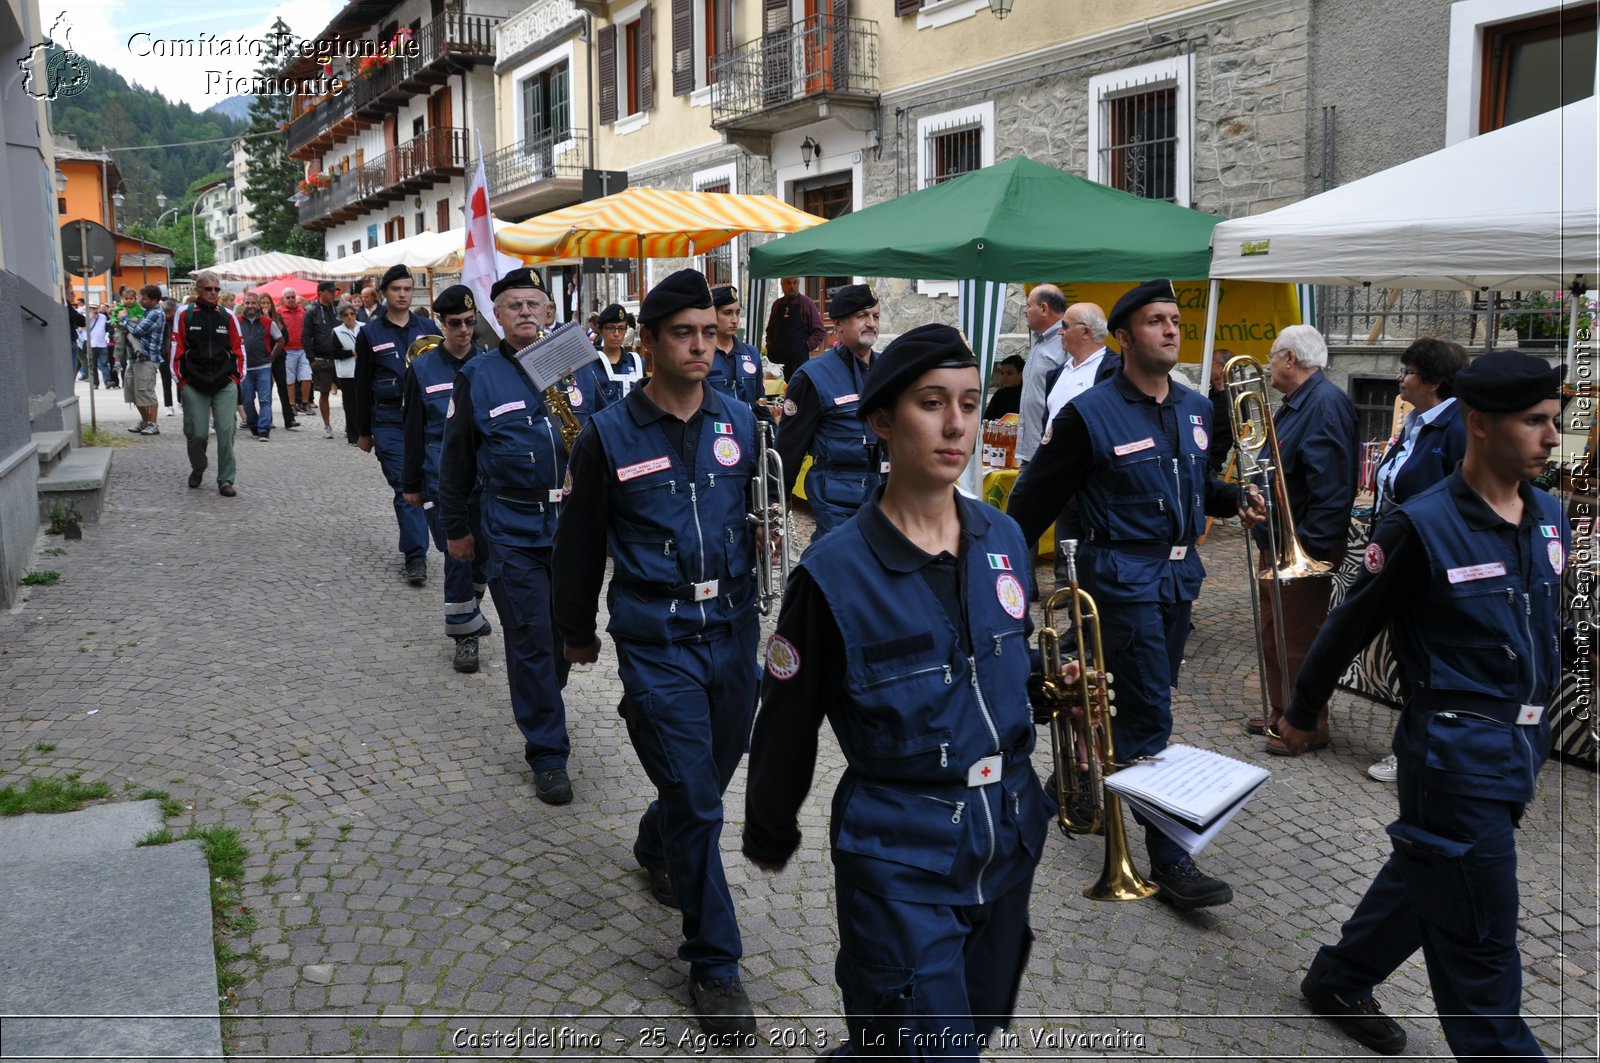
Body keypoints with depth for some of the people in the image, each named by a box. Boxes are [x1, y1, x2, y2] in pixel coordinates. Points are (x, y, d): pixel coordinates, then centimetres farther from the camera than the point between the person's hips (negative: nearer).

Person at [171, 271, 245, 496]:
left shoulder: (228, 317, 7)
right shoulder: (184, 315, 3)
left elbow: (238, 349, 11)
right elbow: (177, 350, 4)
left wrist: (236, 378, 5)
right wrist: (181, 381, 1)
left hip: (225, 386, 1)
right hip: (193, 387, -1)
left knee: (226, 432, -7)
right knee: (196, 433, 2)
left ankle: (225, 481, 1)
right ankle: (197, 469, 31)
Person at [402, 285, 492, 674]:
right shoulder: (423, 368, 1)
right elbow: (414, 429, 5)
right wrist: (412, 484, 6)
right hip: (442, 478, -1)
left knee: (483, 549, 10)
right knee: (457, 552, -1)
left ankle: (469, 608, 38)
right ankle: (465, 633, 10)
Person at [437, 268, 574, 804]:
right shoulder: (477, 375, 1)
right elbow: (456, 458, 6)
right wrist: (456, 527, 7)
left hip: (572, 522, 3)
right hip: (512, 530, -3)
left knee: (567, 630, 13)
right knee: (530, 639, -1)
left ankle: (541, 709, 40)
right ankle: (547, 752, 9)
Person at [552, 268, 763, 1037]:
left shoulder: (741, 422, 3)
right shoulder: (610, 436, -6)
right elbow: (579, 541, 5)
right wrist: (576, 631, 12)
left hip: (733, 633, 4)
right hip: (656, 642, -4)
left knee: (711, 776, 20)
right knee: (696, 801, -4)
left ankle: (656, 847, 53)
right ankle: (713, 962, 13)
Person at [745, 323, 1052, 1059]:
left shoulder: (1004, 538, -1)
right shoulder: (834, 573, -17)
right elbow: (787, 725, -6)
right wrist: (769, 836, 4)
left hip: (1008, 836, 6)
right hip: (900, 855, -6)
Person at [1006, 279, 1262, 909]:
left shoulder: (1195, 410, 9)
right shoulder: (1090, 414, -12)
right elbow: (1036, 496, -8)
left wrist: (1234, 500, 5)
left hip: (1180, 576, 7)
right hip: (1124, 577, -7)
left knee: (1146, 701, 18)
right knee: (1150, 713, -7)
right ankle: (1169, 860, -1)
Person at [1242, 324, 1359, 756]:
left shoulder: (1327, 403, -19)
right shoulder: (1294, 403, 14)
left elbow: (1332, 487, -25)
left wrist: (1308, 546, -26)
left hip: (1300, 551, -10)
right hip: (1273, 542, 11)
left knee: (1298, 641, 1)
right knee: (1273, 636, 19)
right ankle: (1281, 714, 33)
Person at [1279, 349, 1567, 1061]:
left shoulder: (1549, 516, 3)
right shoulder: (1423, 527, -18)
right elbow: (1349, 627, -9)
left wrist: (1537, 723, 18)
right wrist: (1302, 715, 1)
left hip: (1522, 748, 8)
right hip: (1454, 753, -8)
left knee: (1423, 876, 23)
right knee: (1481, 943, 1)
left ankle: (1339, 981, 43)